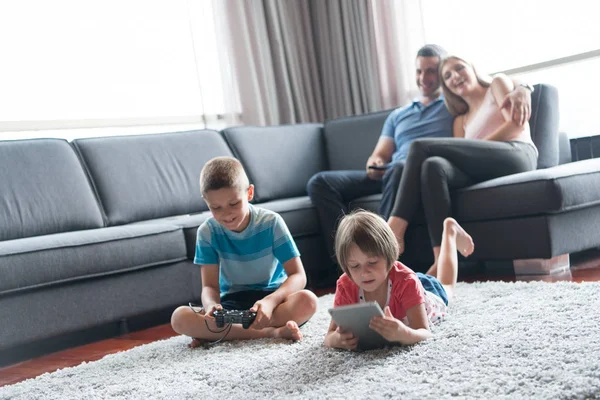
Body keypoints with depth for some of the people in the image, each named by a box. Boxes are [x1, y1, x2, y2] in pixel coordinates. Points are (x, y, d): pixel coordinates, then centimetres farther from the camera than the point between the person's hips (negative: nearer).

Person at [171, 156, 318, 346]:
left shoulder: (271, 222, -12)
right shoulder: (208, 232, -7)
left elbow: (298, 276, -15)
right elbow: (210, 286, -7)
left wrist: (270, 301, -35)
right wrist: (212, 306, -32)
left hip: (271, 296, -1)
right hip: (232, 303, 1)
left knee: (307, 300, -34)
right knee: (179, 318, -26)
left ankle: (214, 333, -27)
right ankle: (272, 332, -30)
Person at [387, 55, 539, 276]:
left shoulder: (498, 83, 22)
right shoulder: (460, 121, 34)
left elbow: (517, 123, 4)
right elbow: (461, 157, 15)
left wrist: (476, 150, -5)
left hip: (517, 154, -5)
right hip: (484, 172, 5)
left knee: (421, 147, -17)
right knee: (433, 166, -29)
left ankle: (395, 230, -28)